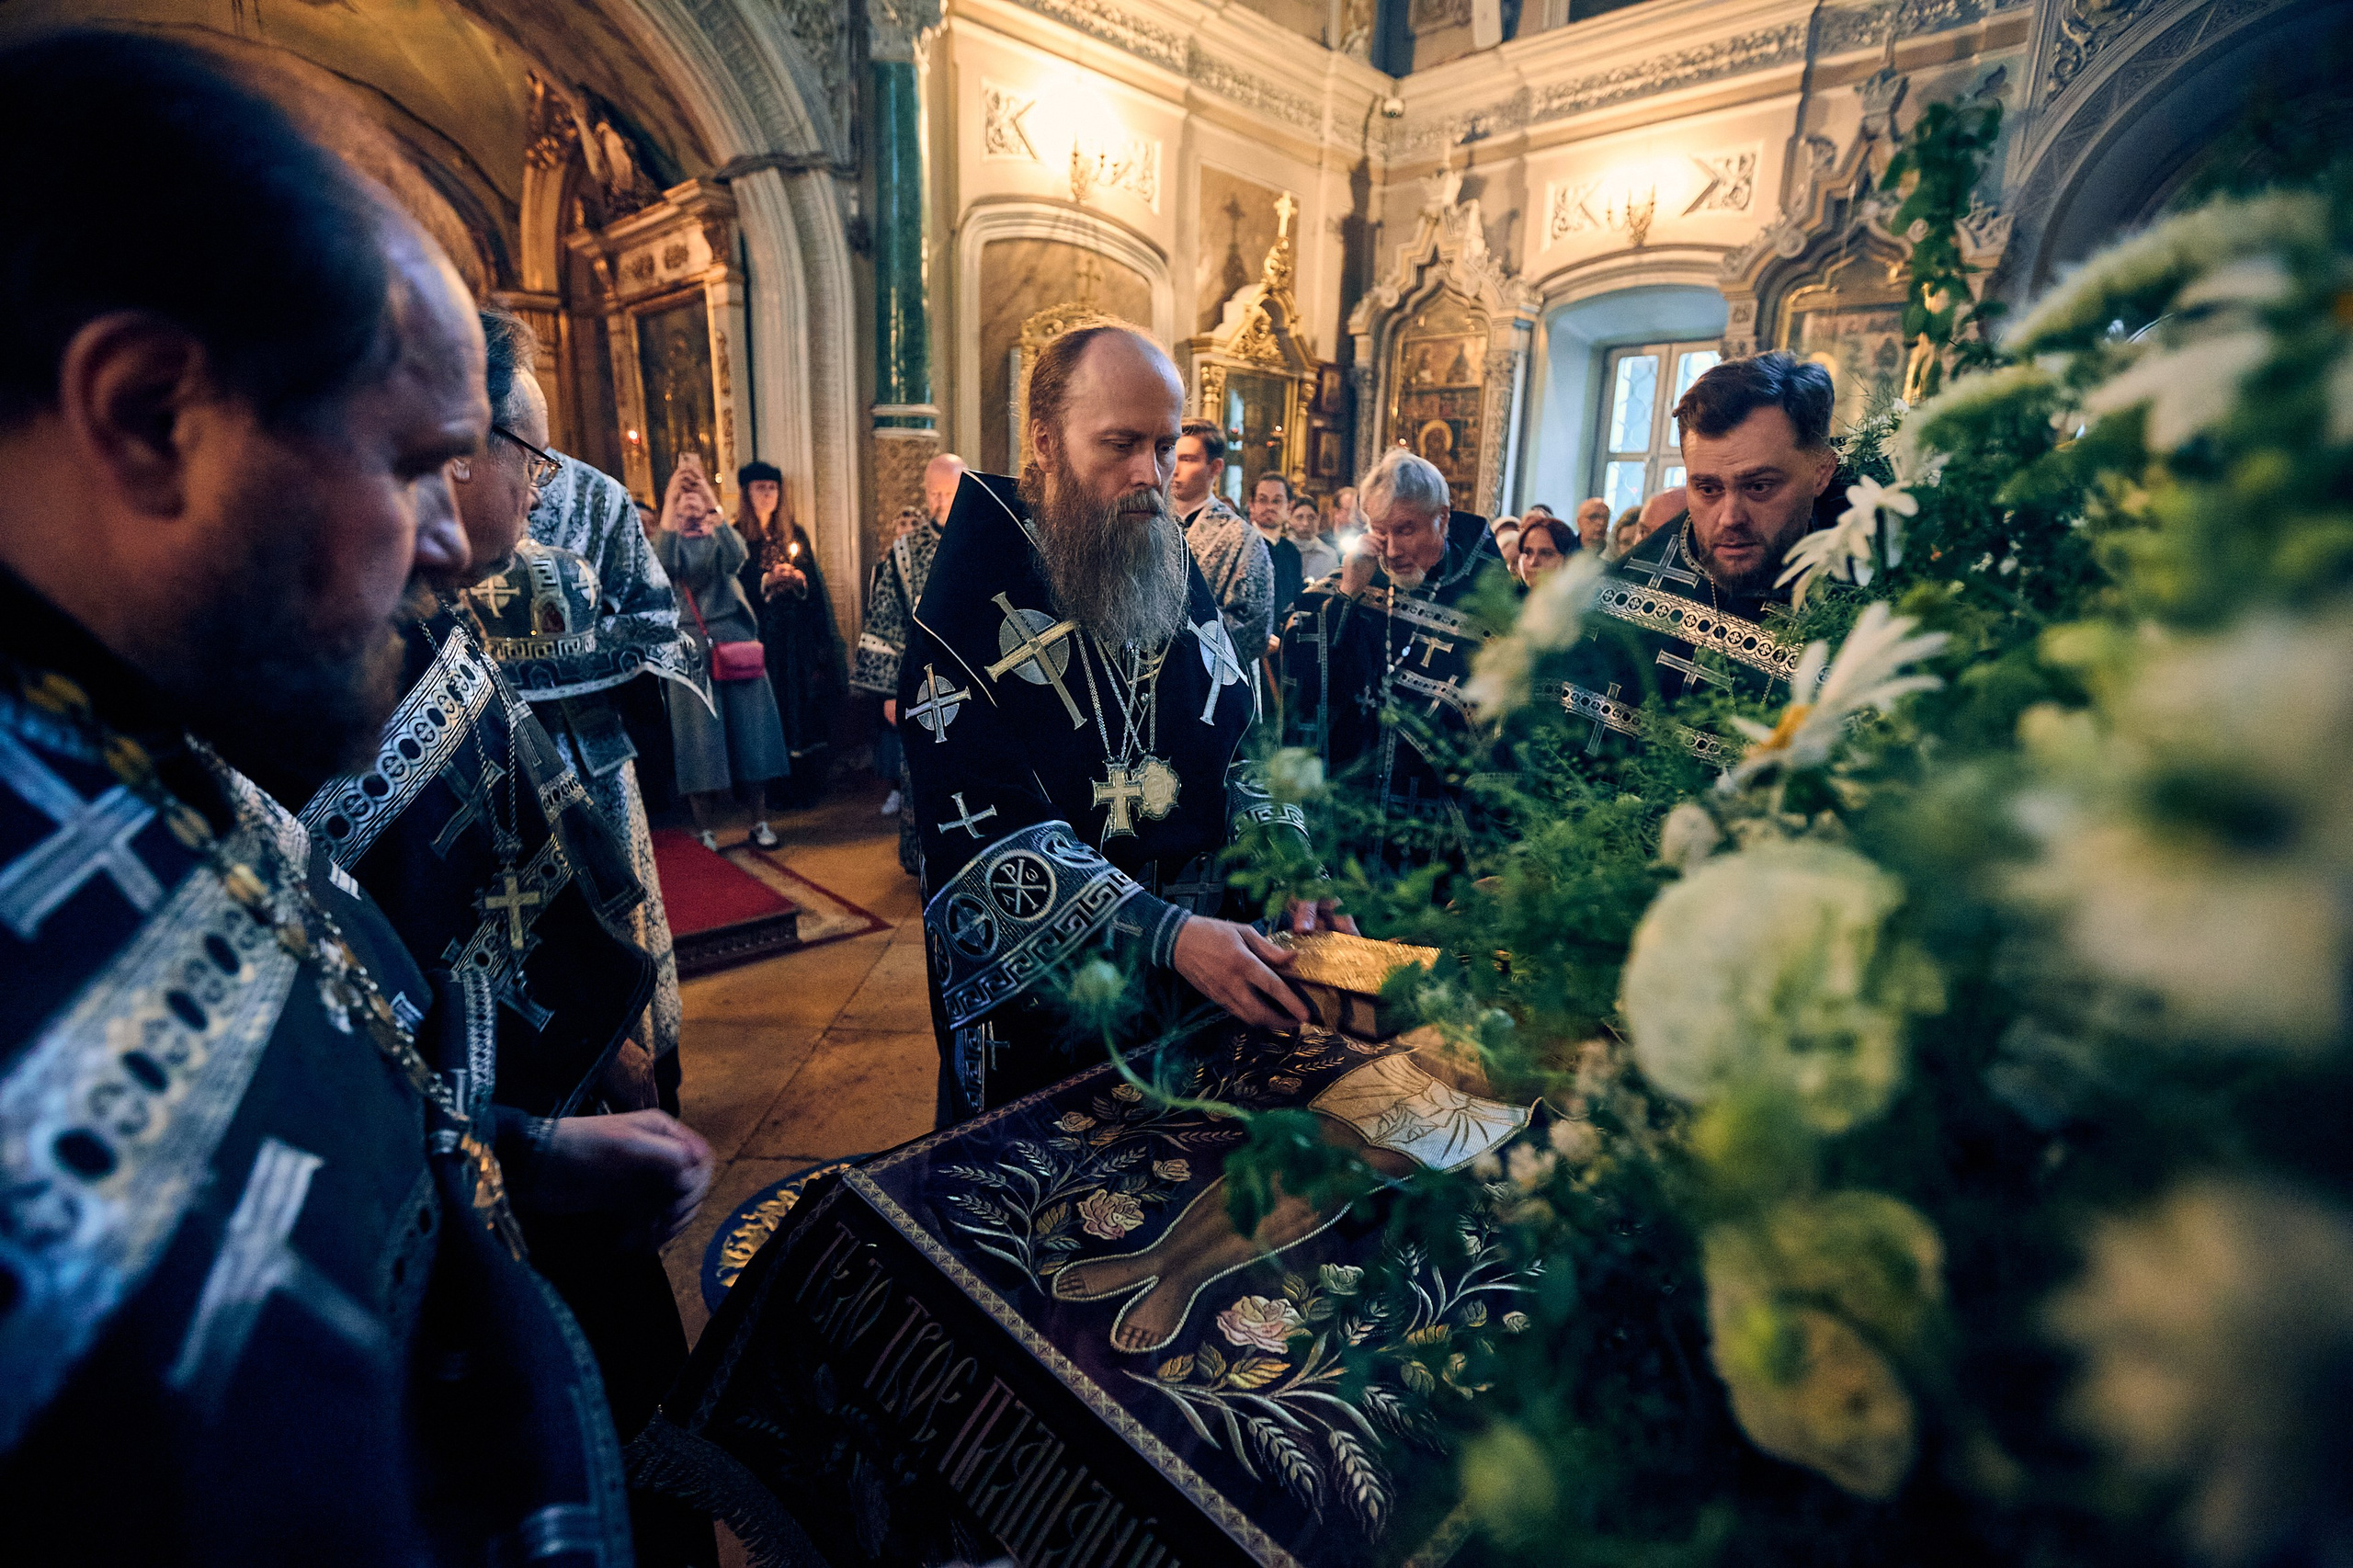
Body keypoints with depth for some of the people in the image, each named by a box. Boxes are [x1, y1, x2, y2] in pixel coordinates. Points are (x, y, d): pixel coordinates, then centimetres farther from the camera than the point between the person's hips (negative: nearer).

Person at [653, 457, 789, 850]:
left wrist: (711, 501, -21)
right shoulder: (669, 539, 7)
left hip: (735, 639, 1)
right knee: (701, 736, 1)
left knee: (748, 728, 3)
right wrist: (670, 504, -20)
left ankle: (760, 821, 12)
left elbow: (737, 557, -16)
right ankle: (705, 831, 10)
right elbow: (663, 568, -18)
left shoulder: (720, 535, 9)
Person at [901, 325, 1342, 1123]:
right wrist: (1164, 933, -30)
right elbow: (981, 823, -23)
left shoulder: (1175, 567, 4)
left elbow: (1239, 747, 7)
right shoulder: (971, 590, -15)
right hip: (1032, 984, -5)